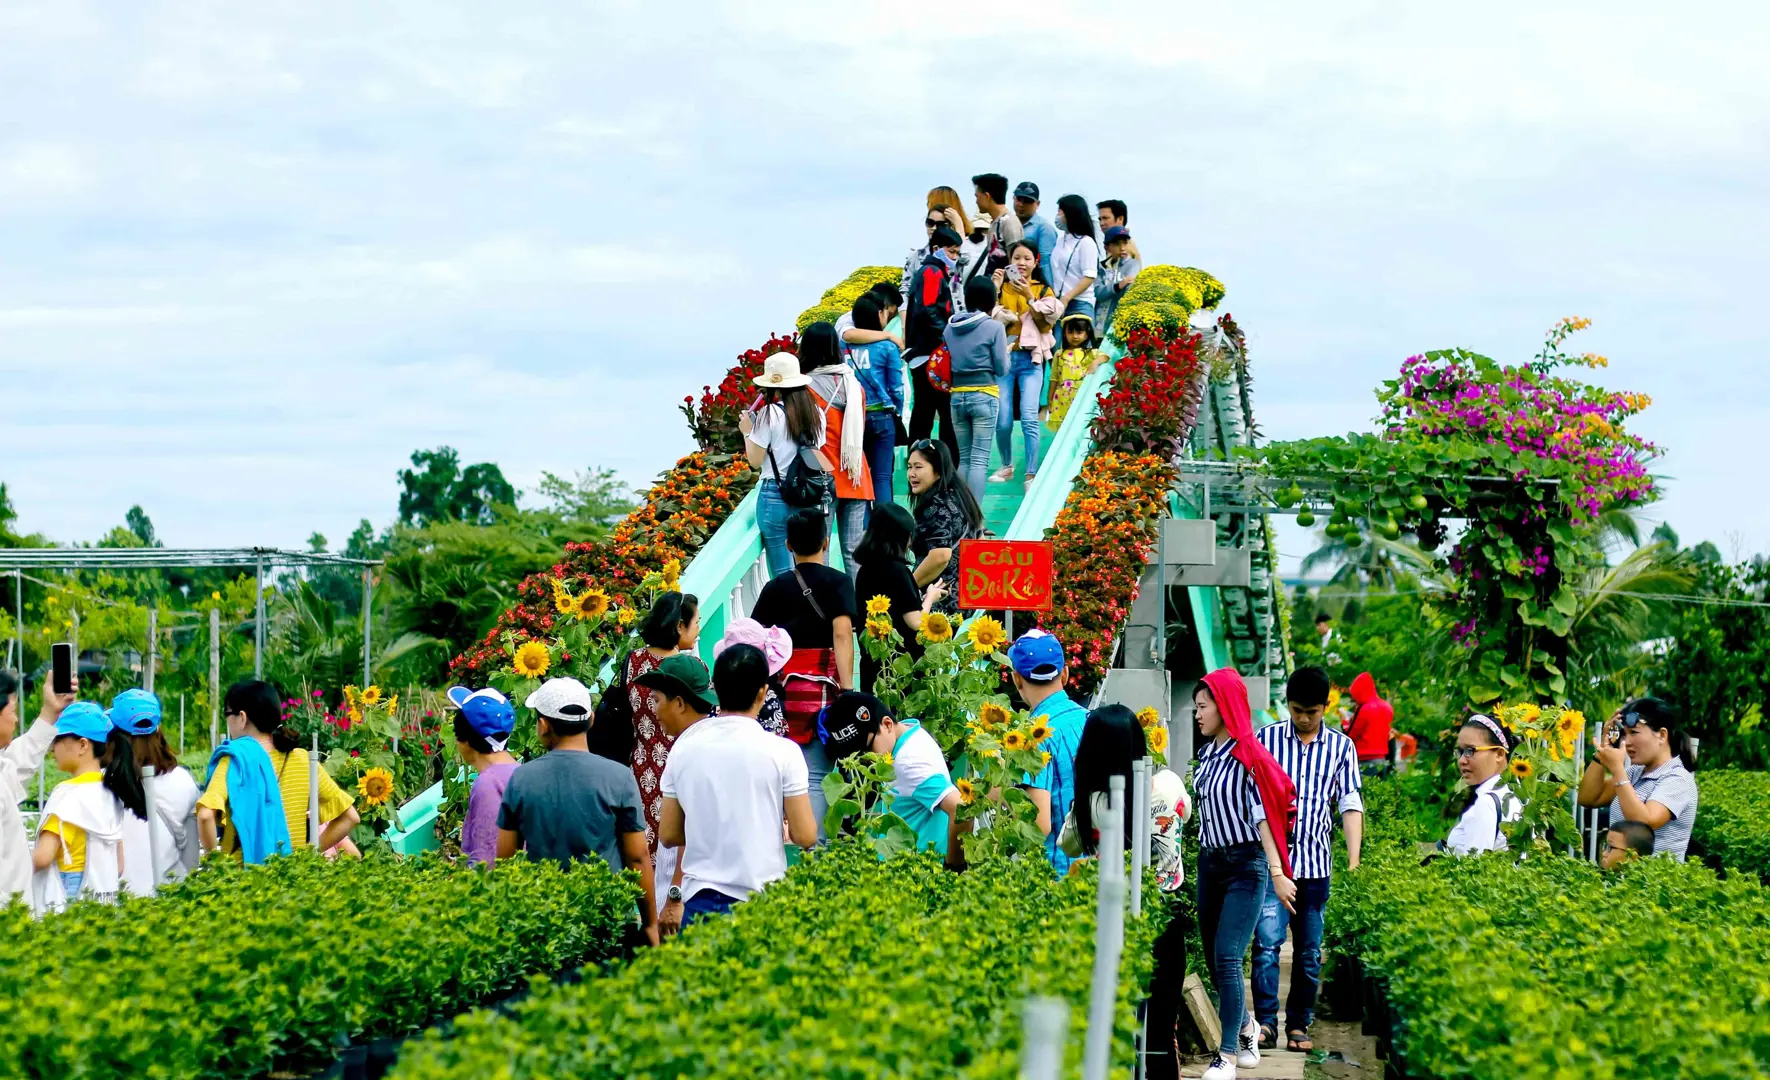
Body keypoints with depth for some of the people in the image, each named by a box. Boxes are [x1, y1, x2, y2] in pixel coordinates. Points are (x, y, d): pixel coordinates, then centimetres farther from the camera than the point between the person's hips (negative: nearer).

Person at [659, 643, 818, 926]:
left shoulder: (684, 747, 2)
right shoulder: (781, 752, -7)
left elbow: (669, 836, 8)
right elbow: (805, 836, -6)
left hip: (700, 901, 3)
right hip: (762, 901, -3)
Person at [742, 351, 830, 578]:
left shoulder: (770, 414, -10)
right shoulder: (816, 413, 6)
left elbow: (755, 461, -8)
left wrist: (747, 431, 7)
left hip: (776, 495, -5)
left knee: (782, 574, 0)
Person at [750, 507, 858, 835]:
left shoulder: (775, 588, 11)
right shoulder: (838, 582, 2)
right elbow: (842, 634, -12)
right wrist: (848, 690, -17)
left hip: (782, 687, 3)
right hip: (823, 686, -3)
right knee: (816, 778, -6)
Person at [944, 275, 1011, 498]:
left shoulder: (951, 327, 6)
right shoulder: (994, 328, -8)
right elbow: (1002, 369, -5)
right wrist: (1007, 352, 14)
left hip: (957, 395, 5)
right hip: (984, 395, -5)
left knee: (963, 458, 13)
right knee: (979, 459, -5)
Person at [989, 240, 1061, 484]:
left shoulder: (1043, 290, 7)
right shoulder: (1002, 287, 8)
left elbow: (1045, 324, -5)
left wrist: (1028, 296, -12)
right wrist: (994, 290, -9)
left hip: (1030, 360, -1)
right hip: (1003, 357, 1)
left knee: (1029, 419, -14)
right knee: (1003, 421, -2)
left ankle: (1031, 475, -13)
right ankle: (1007, 466, 20)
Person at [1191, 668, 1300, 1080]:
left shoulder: (1248, 756, -12)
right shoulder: (1208, 752, 10)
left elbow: (1263, 814, -17)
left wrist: (1277, 872, -21)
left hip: (1244, 865, -8)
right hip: (1210, 861, 8)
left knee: (1227, 958, -12)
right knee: (1213, 958, 12)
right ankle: (1247, 1028, 32)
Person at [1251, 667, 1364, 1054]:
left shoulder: (1341, 746, 7)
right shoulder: (1266, 739, 3)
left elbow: (1350, 803, 3)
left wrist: (1354, 860, -6)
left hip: (1316, 862, 2)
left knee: (1309, 952, 6)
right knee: (1267, 940, -14)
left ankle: (1298, 1026, 14)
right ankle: (1266, 1023, -13)